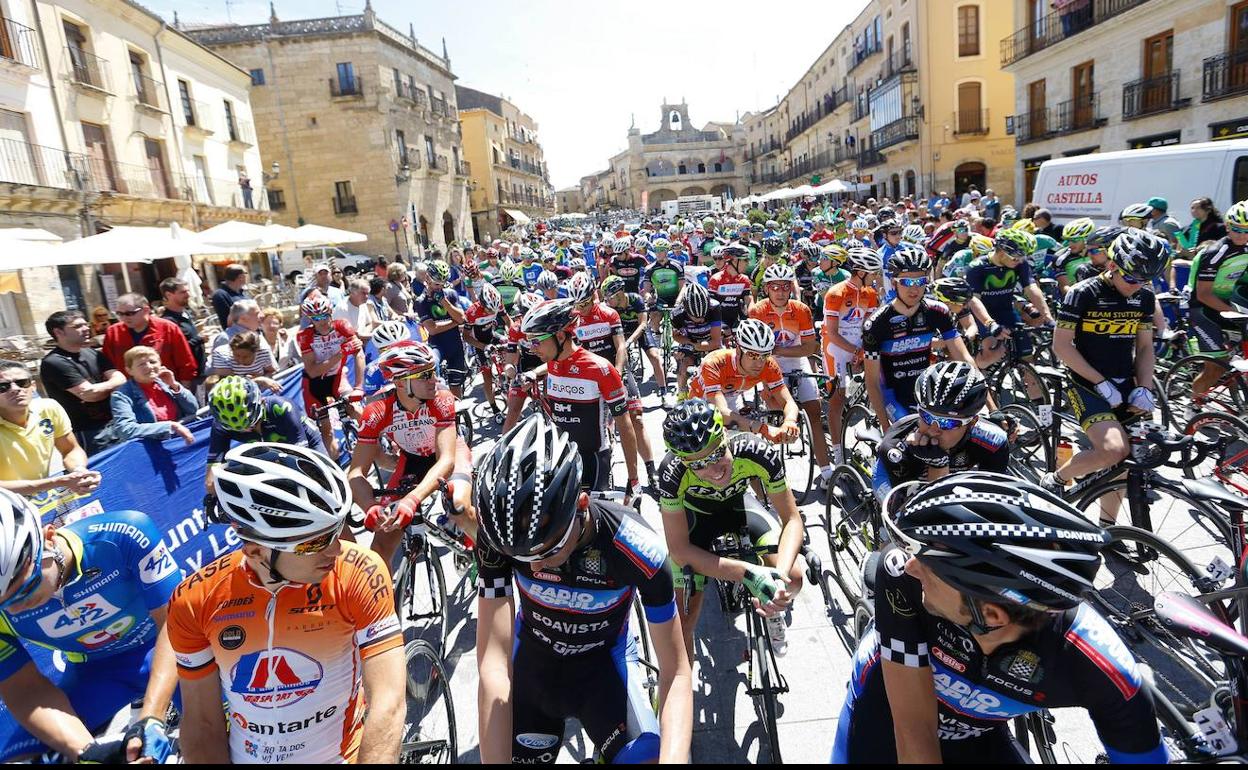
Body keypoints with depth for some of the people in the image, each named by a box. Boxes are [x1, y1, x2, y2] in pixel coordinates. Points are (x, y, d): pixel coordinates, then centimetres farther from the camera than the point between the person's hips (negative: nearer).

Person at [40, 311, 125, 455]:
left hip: (111, 423, 7)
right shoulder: (54, 362, -14)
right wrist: (110, 386, -2)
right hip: (87, 432, -7)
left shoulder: (91, 353, 10)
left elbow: (120, 379, 1)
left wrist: (100, 388, -17)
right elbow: (89, 393, -20)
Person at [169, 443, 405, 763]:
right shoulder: (194, 602, -11)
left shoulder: (359, 576, -19)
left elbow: (389, 704, -22)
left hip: (342, 755, -3)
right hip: (240, 755, 3)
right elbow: (202, 723, -3)